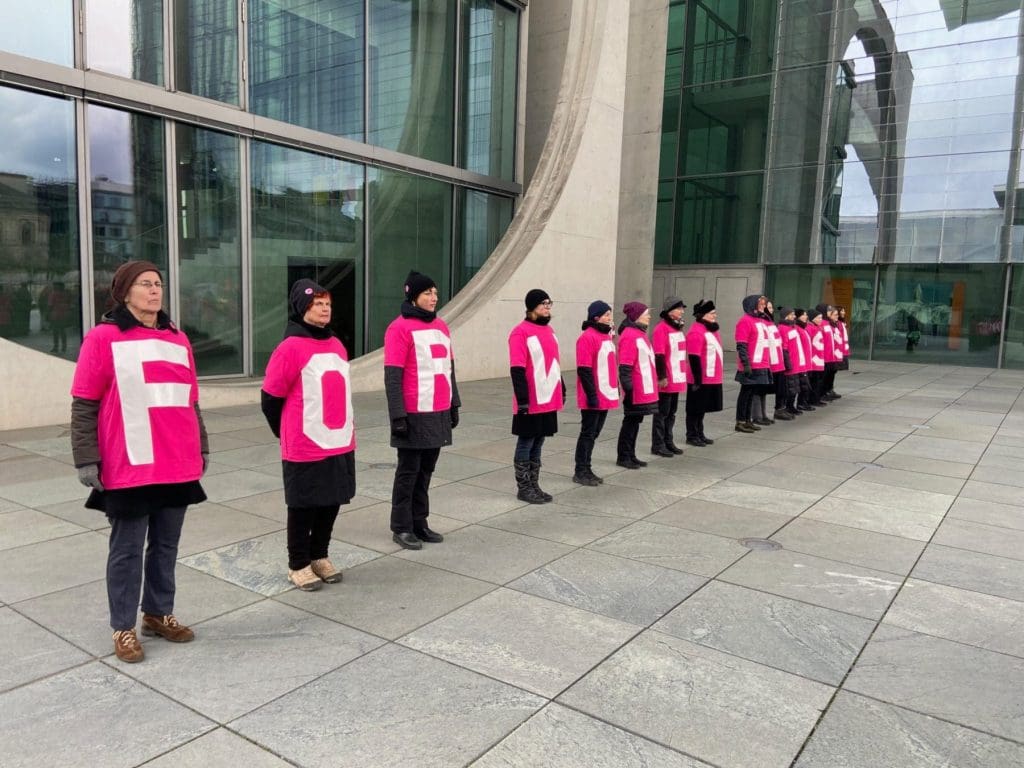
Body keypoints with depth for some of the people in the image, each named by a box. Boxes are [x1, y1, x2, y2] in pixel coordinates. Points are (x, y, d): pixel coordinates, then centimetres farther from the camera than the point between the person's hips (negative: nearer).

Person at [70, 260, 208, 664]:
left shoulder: (177, 339, 12)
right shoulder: (103, 338, -3)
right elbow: (84, 405, -5)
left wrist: (202, 447, 17)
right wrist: (87, 459, -10)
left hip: (179, 467, 5)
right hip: (129, 469, -5)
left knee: (166, 545, 15)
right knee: (127, 549, 6)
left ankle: (159, 614, 30)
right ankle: (123, 627, 20)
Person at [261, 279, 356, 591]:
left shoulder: (337, 345, 9)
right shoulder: (291, 348, -14)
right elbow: (271, 396, -9)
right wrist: (287, 434, 3)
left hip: (341, 444, 7)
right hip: (306, 447, -7)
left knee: (332, 502, 15)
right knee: (304, 507, 6)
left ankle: (320, 556, 32)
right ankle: (299, 565, 22)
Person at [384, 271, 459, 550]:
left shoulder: (440, 326, 13)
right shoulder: (400, 328, -9)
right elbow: (392, 376, -13)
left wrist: (454, 405, 18)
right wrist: (398, 415, -17)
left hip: (439, 413, 7)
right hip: (414, 415, -7)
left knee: (426, 469, 14)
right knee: (409, 471, 4)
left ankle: (419, 523, 24)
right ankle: (402, 528, 15)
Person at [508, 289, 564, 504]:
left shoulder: (549, 330, 14)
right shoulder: (521, 332, -12)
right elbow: (517, 370, -16)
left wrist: (561, 390, 21)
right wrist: (522, 400, -20)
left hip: (549, 400, 8)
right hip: (531, 403, -8)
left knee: (537, 444, 15)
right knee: (526, 444, 3)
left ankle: (534, 485, 24)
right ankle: (524, 488, 13)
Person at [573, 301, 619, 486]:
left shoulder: (606, 335, 13)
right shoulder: (588, 337, -14)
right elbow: (584, 370, -18)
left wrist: (615, 388, 18)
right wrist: (591, 395, -19)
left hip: (606, 396, 8)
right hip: (594, 398, -8)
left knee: (594, 434, 13)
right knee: (588, 433, -1)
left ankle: (586, 469, 22)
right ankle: (580, 472, 8)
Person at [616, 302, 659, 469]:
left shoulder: (640, 333, 13)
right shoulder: (629, 336, -16)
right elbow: (625, 367, -19)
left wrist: (652, 385, 22)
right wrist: (628, 388, -20)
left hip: (644, 390, 9)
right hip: (635, 391, -9)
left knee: (635, 422, 14)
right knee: (630, 422, 1)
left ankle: (631, 455, 23)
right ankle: (623, 457, 11)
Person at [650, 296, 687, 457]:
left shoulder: (679, 328, 14)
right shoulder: (661, 329, -14)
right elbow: (659, 356, -17)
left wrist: (683, 373, 22)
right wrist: (662, 377, -18)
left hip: (677, 379, 8)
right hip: (666, 381, -8)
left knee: (671, 412, 15)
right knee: (662, 412, -1)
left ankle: (668, 442, 25)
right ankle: (658, 445, 7)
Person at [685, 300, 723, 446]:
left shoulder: (711, 329, 14)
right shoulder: (696, 332, -17)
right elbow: (694, 358, -20)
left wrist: (719, 374, 21)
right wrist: (698, 379, -20)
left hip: (712, 378, 9)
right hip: (701, 379, -9)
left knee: (702, 408, 17)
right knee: (695, 409, 1)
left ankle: (699, 434, 26)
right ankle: (691, 436, 10)